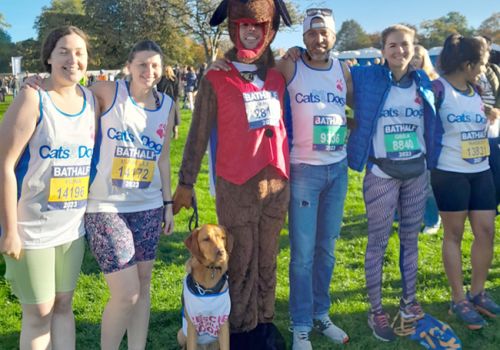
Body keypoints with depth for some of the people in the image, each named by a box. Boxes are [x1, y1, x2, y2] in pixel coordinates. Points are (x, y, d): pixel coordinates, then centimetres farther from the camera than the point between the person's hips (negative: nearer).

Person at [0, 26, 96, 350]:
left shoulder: (91, 100, 4)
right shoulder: (32, 98, -14)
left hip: (73, 226, 5)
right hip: (32, 227, -5)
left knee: (64, 304, 17)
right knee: (39, 312, 7)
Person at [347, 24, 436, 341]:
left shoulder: (424, 82, 5)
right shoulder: (367, 77, -7)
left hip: (417, 172, 4)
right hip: (382, 174, -4)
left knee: (411, 239, 14)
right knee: (378, 243, 3)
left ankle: (409, 301, 30)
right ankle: (376, 311, 15)